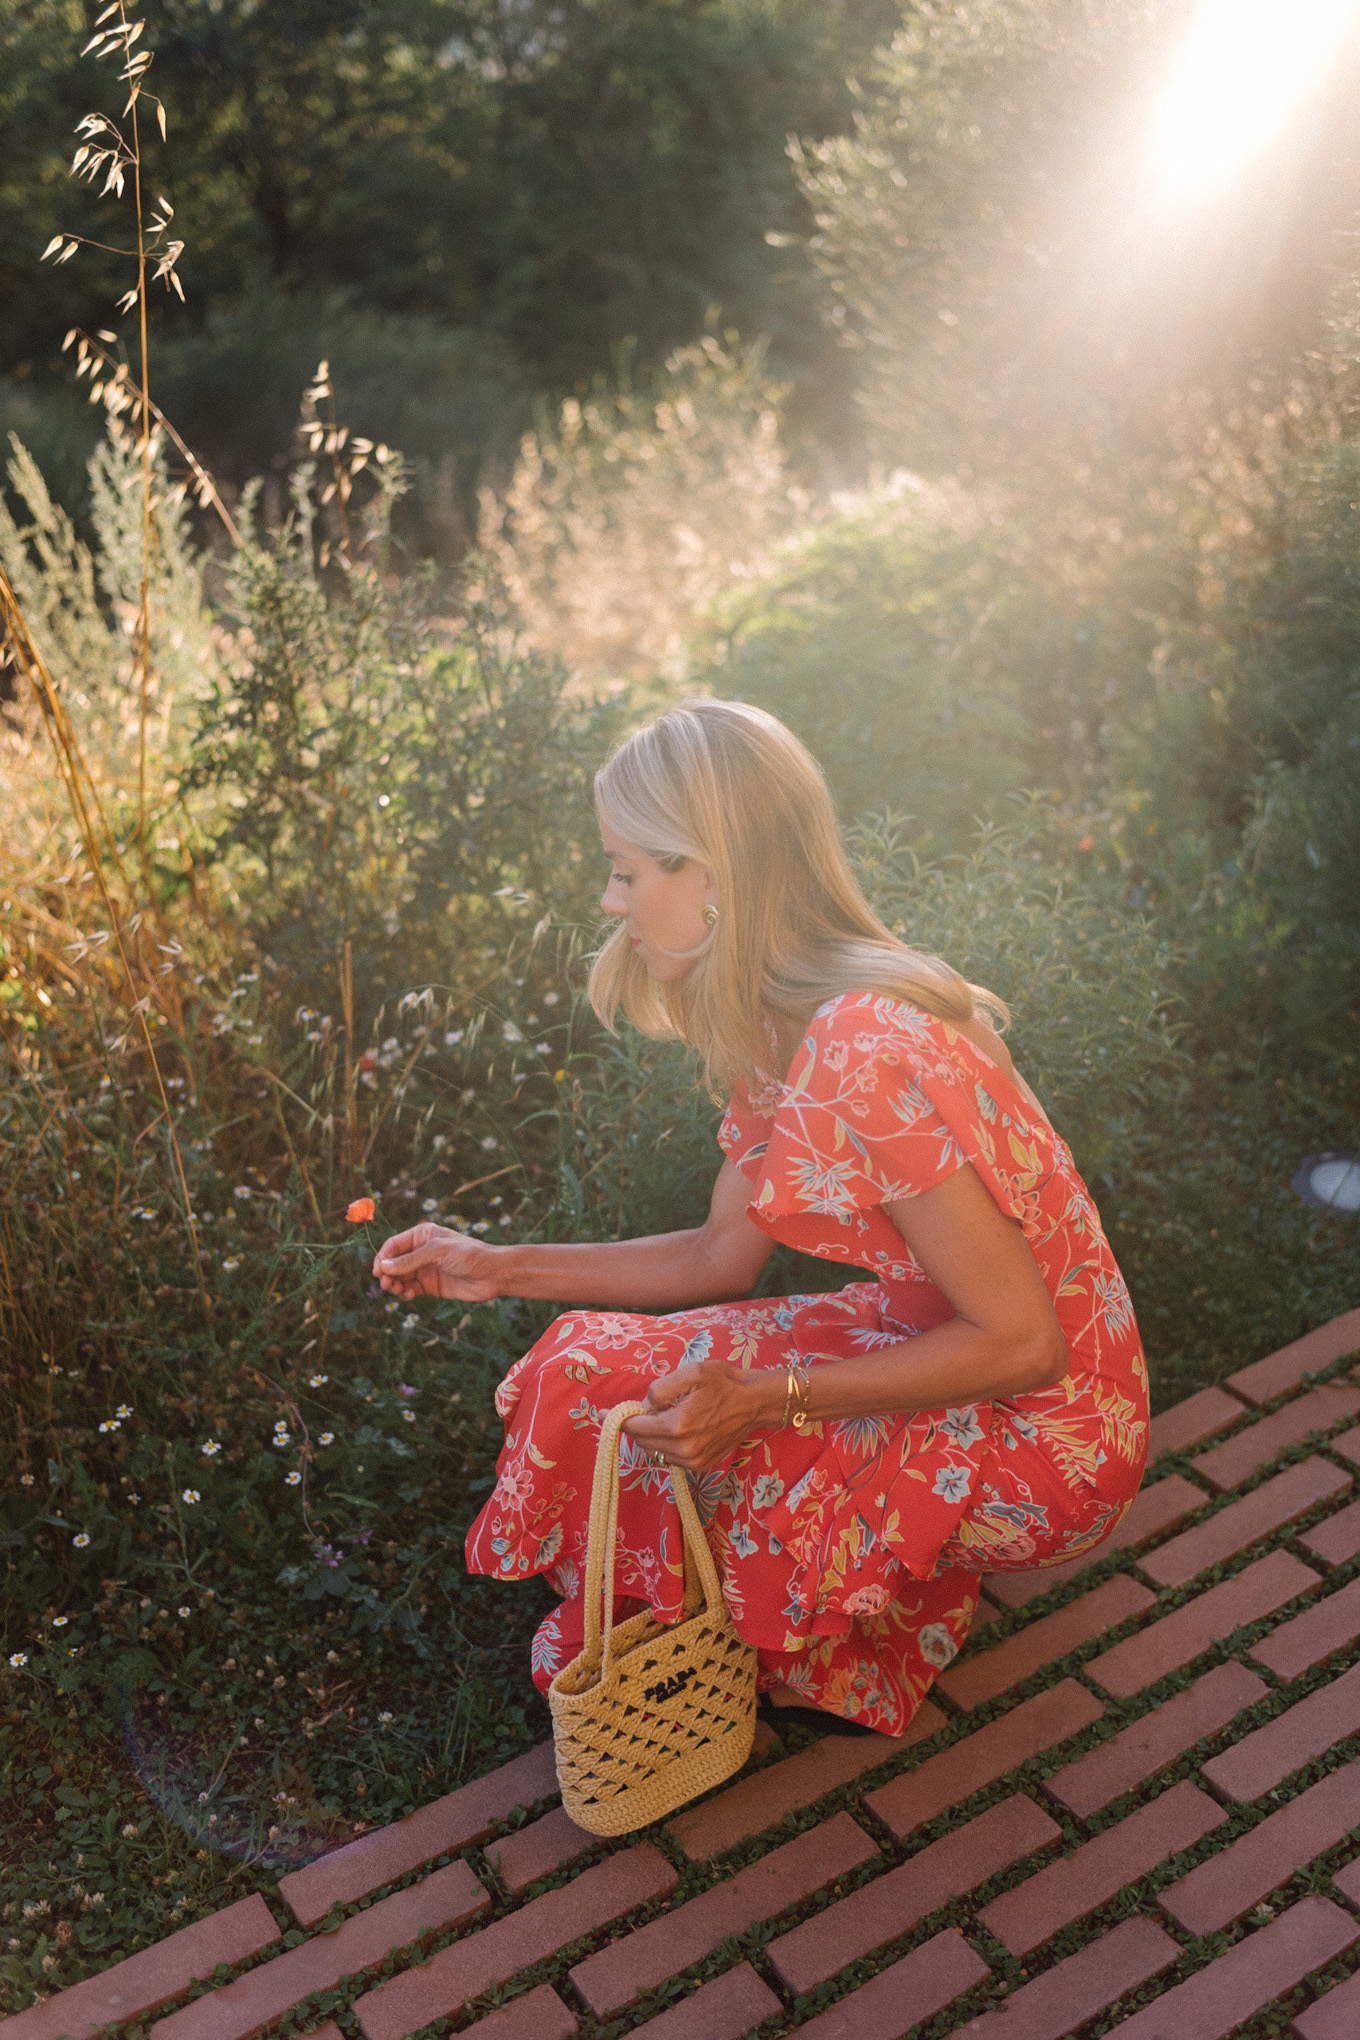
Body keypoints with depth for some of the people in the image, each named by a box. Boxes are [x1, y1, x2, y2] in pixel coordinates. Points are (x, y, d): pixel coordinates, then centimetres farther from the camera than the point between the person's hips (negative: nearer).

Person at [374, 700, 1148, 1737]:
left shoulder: (868, 1055, -29)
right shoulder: (779, 1030, 2)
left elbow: (1020, 1341, -24)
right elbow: (724, 1258, 9)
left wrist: (765, 1400, -25)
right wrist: (503, 1269, 6)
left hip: (1040, 1434, -8)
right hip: (950, 1355, 9)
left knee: (603, 1381, -11)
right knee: (606, 1362, 6)